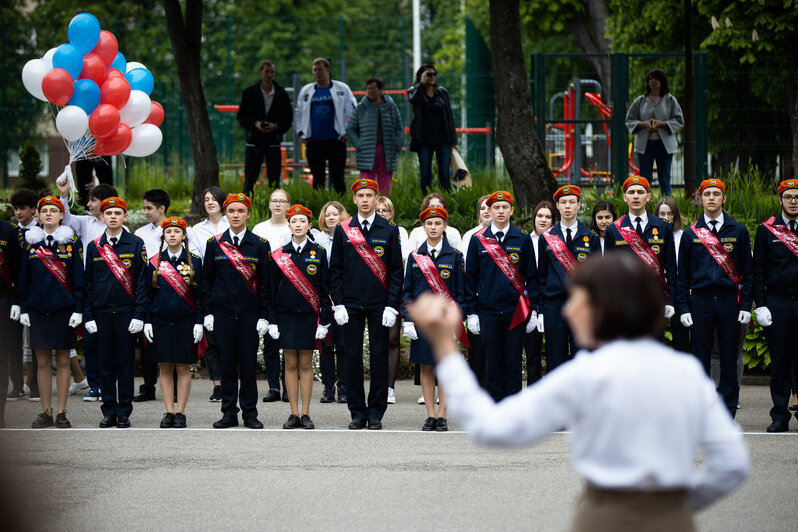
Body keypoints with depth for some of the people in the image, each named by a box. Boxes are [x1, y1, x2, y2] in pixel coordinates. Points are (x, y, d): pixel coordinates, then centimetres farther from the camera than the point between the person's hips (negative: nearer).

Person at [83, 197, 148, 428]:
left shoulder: (136, 244, 1)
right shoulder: (94, 247, 8)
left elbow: (142, 281, -1)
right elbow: (88, 283, 10)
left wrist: (138, 315, -8)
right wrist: (88, 316, 2)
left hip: (126, 312, -2)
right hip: (102, 313, 2)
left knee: (126, 362, 0)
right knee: (105, 362, 4)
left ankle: (124, 412, 6)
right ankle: (109, 412, 10)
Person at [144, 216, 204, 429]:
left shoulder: (194, 261, 2)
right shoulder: (155, 262, 6)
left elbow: (199, 294, 2)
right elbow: (148, 294, 8)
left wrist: (199, 323, -4)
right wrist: (147, 322, 0)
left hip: (185, 322, -1)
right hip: (161, 322, 1)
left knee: (183, 368, 1)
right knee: (165, 368, 2)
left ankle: (180, 412, 5)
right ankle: (169, 412, 6)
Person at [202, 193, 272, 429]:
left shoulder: (260, 245, 3)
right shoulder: (214, 244, 6)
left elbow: (265, 283, 2)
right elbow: (206, 280, 9)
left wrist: (264, 316, -3)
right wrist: (208, 313, 2)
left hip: (249, 313, -1)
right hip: (222, 313, 1)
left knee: (248, 365, 1)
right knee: (227, 364, 3)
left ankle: (250, 413, 7)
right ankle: (229, 413, 8)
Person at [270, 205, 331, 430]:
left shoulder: (319, 253, 1)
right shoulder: (279, 255, 4)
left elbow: (325, 289, 2)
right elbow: (273, 288, 7)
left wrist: (324, 321, -4)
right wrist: (272, 321, 1)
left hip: (309, 316, -1)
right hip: (286, 316, 1)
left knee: (306, 364, 1)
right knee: (291, 364, 2)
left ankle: (306, 414, 4)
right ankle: (294, 414, 5)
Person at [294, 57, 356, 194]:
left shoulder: (342, 89, 4)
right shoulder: (306, 91, 13)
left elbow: (353, 111, 8)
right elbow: (298, 113, 22)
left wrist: (348, 133, 0)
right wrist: (300, 133, 11)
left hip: (336, 141, -3)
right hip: (314, 142, 3)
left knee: (338, 179, -3)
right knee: (317, 180, 4)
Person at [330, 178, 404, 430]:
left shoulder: (389, 230, 3)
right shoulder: (343, 230, 5)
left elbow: (396, 270, 2)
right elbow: (335, 270, 7)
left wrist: (391, 306, -6)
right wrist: (338, 304, -2)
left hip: (379, 305, -1)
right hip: (351, 305, 1)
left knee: (379, 359, 0)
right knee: (352, 358, 1)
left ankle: (376, 414, 6)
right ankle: (357, 413, 8)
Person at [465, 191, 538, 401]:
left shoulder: (522, 239, 5)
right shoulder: (478, 240, 5)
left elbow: (531, 276, 7)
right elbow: (470, 278, 7)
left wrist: (533, 310, 1)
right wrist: (472, 313, 1)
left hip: (516, 311, 0)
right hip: (488, 312, 0)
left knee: (513, 363, 0)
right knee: (492, 363, 2)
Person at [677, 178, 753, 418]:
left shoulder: (738, 231, 5)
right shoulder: (690, 234, 6)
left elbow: (748, 271, 6)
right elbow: (682, 274, 8)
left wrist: (746, 306, -1)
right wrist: (683, 308, -1)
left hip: (729, 301, 0)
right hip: (700, 302, 0)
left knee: (729, 360, 2)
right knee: (700, 360, 1)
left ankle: (727, 414, 8)